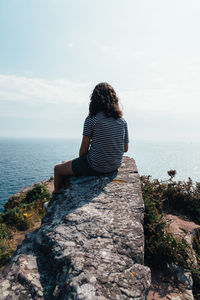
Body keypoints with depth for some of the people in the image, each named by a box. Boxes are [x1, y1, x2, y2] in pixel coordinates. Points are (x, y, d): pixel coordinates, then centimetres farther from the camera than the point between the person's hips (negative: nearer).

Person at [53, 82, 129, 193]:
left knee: (58, 169, 15)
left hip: (95, 167, -7)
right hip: (115, 166, 7)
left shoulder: (91, 119, -16)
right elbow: (126, 149, 6)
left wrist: (81, 160, 9)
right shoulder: (122, 120, 0)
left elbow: (84, 149, -11)